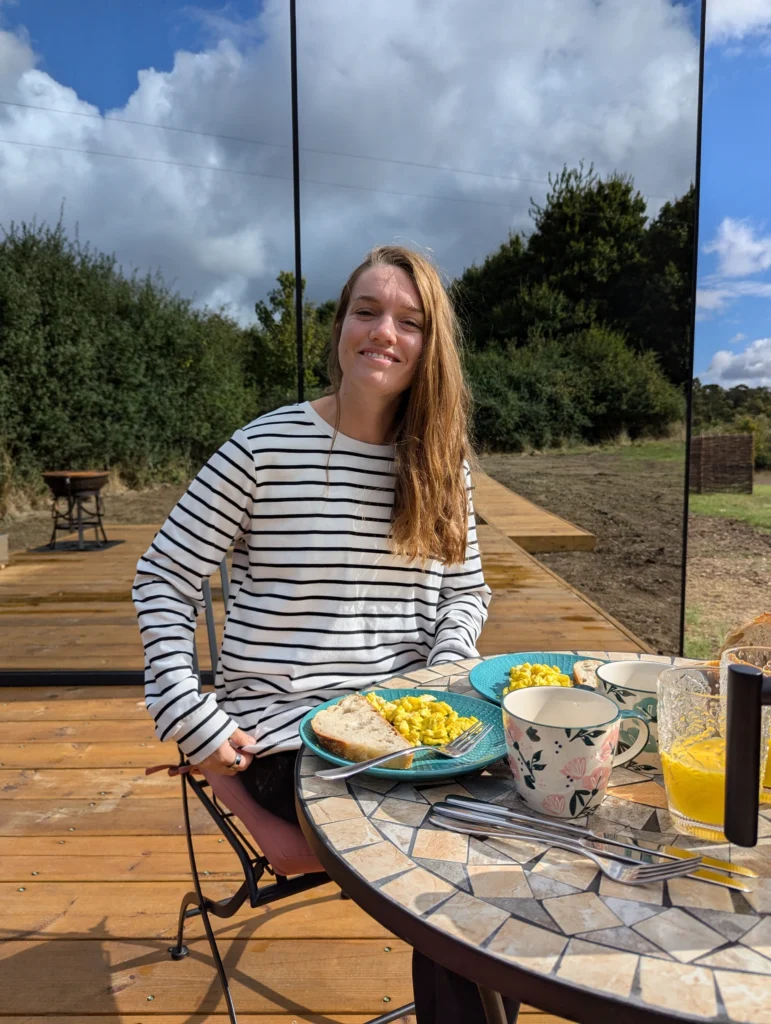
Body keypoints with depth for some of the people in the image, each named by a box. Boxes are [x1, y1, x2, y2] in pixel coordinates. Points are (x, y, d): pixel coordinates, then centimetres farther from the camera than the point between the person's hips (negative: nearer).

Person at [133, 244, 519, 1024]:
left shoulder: (442, 463, 6)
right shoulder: (264, 449, -7)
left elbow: (465, 593, 13)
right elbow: (162, 580, -2)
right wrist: (192, 720, -9)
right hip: (284, 733, -4)